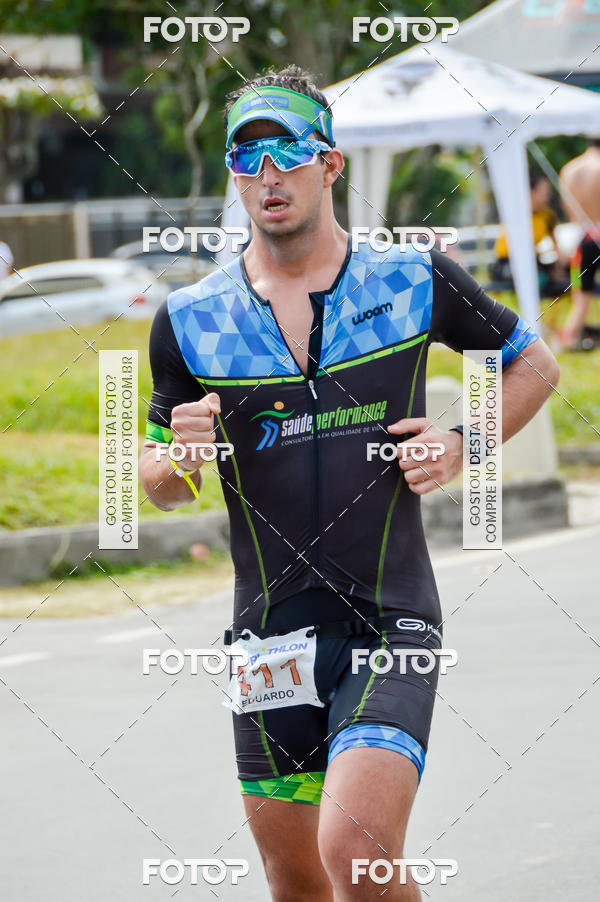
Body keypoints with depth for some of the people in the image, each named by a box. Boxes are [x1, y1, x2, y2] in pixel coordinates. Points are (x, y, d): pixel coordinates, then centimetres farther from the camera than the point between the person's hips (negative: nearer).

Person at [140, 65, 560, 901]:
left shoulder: (415, 281, 0)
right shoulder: (190, 320, 3)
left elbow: (533, 363, 16)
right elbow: (159, 487, 13)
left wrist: (464, 444, 0)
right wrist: (183, 457, -10)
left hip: (392, 624, -2)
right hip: (271, 637, 3)